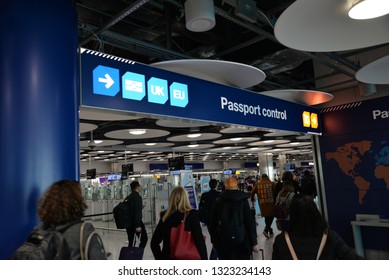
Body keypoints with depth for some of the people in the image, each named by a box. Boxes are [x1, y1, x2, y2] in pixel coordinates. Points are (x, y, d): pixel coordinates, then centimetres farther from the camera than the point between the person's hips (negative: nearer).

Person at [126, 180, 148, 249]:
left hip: (129, 222, 8)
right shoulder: (138, 197, -14)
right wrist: (138, 225, -22)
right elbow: (137, 212, -20)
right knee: (144, 239, 1)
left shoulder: (129, 197, 12)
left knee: (130, 241, 12)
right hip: (136, 222, -8)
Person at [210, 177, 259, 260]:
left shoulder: (219, 200, 3)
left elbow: (213, 222, 7)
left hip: (223, 241, 2)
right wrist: (254, 242, -2)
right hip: (241, 240, -2)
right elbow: (250, 222, -7)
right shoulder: (243, 200, -4)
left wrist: (213, 240, 16)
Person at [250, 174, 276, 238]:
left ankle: (270, 231, 20)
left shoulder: (257, 184, 4)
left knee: (267, 217, 15)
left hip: (262, 204, 3)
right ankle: (266, 229, -12)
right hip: (271, 202, -3)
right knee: (271, 216, 5)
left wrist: (252, 200, 21)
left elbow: (252, 193, 5)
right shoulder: (271, 183, -1)